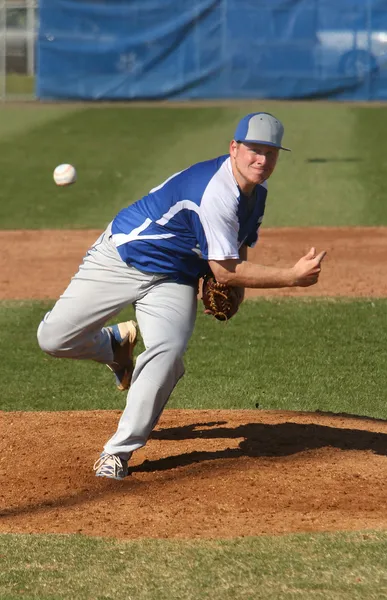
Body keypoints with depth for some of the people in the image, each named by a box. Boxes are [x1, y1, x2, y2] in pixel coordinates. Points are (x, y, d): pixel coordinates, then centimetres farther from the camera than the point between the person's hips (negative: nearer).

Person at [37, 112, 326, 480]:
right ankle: (115, 345, 23)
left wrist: (235, 284, -3)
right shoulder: (217, 192, -31)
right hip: (122, 257, -6)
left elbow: (240, 244, 17)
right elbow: (224, 271, -28)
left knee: (167, 353, -23)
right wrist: (293, 277, -30)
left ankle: (118, 452, -16)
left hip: (173, 282, 6)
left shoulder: (256, 191, -2)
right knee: (53, 338, -11)